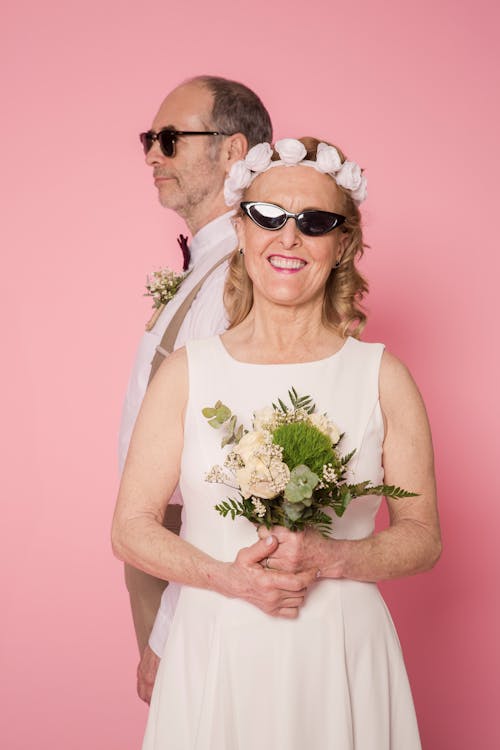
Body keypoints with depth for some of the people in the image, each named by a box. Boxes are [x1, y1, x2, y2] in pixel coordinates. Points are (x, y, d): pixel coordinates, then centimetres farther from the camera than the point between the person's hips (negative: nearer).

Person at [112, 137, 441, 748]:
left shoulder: (383, 377, 0)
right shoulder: (187, 372, 0)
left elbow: (422, 536, 2)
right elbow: (131, 529, 0)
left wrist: (329, 560, -15)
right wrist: (230, 578, -15)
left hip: (342, 659, 0)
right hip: (216, 657, 0)